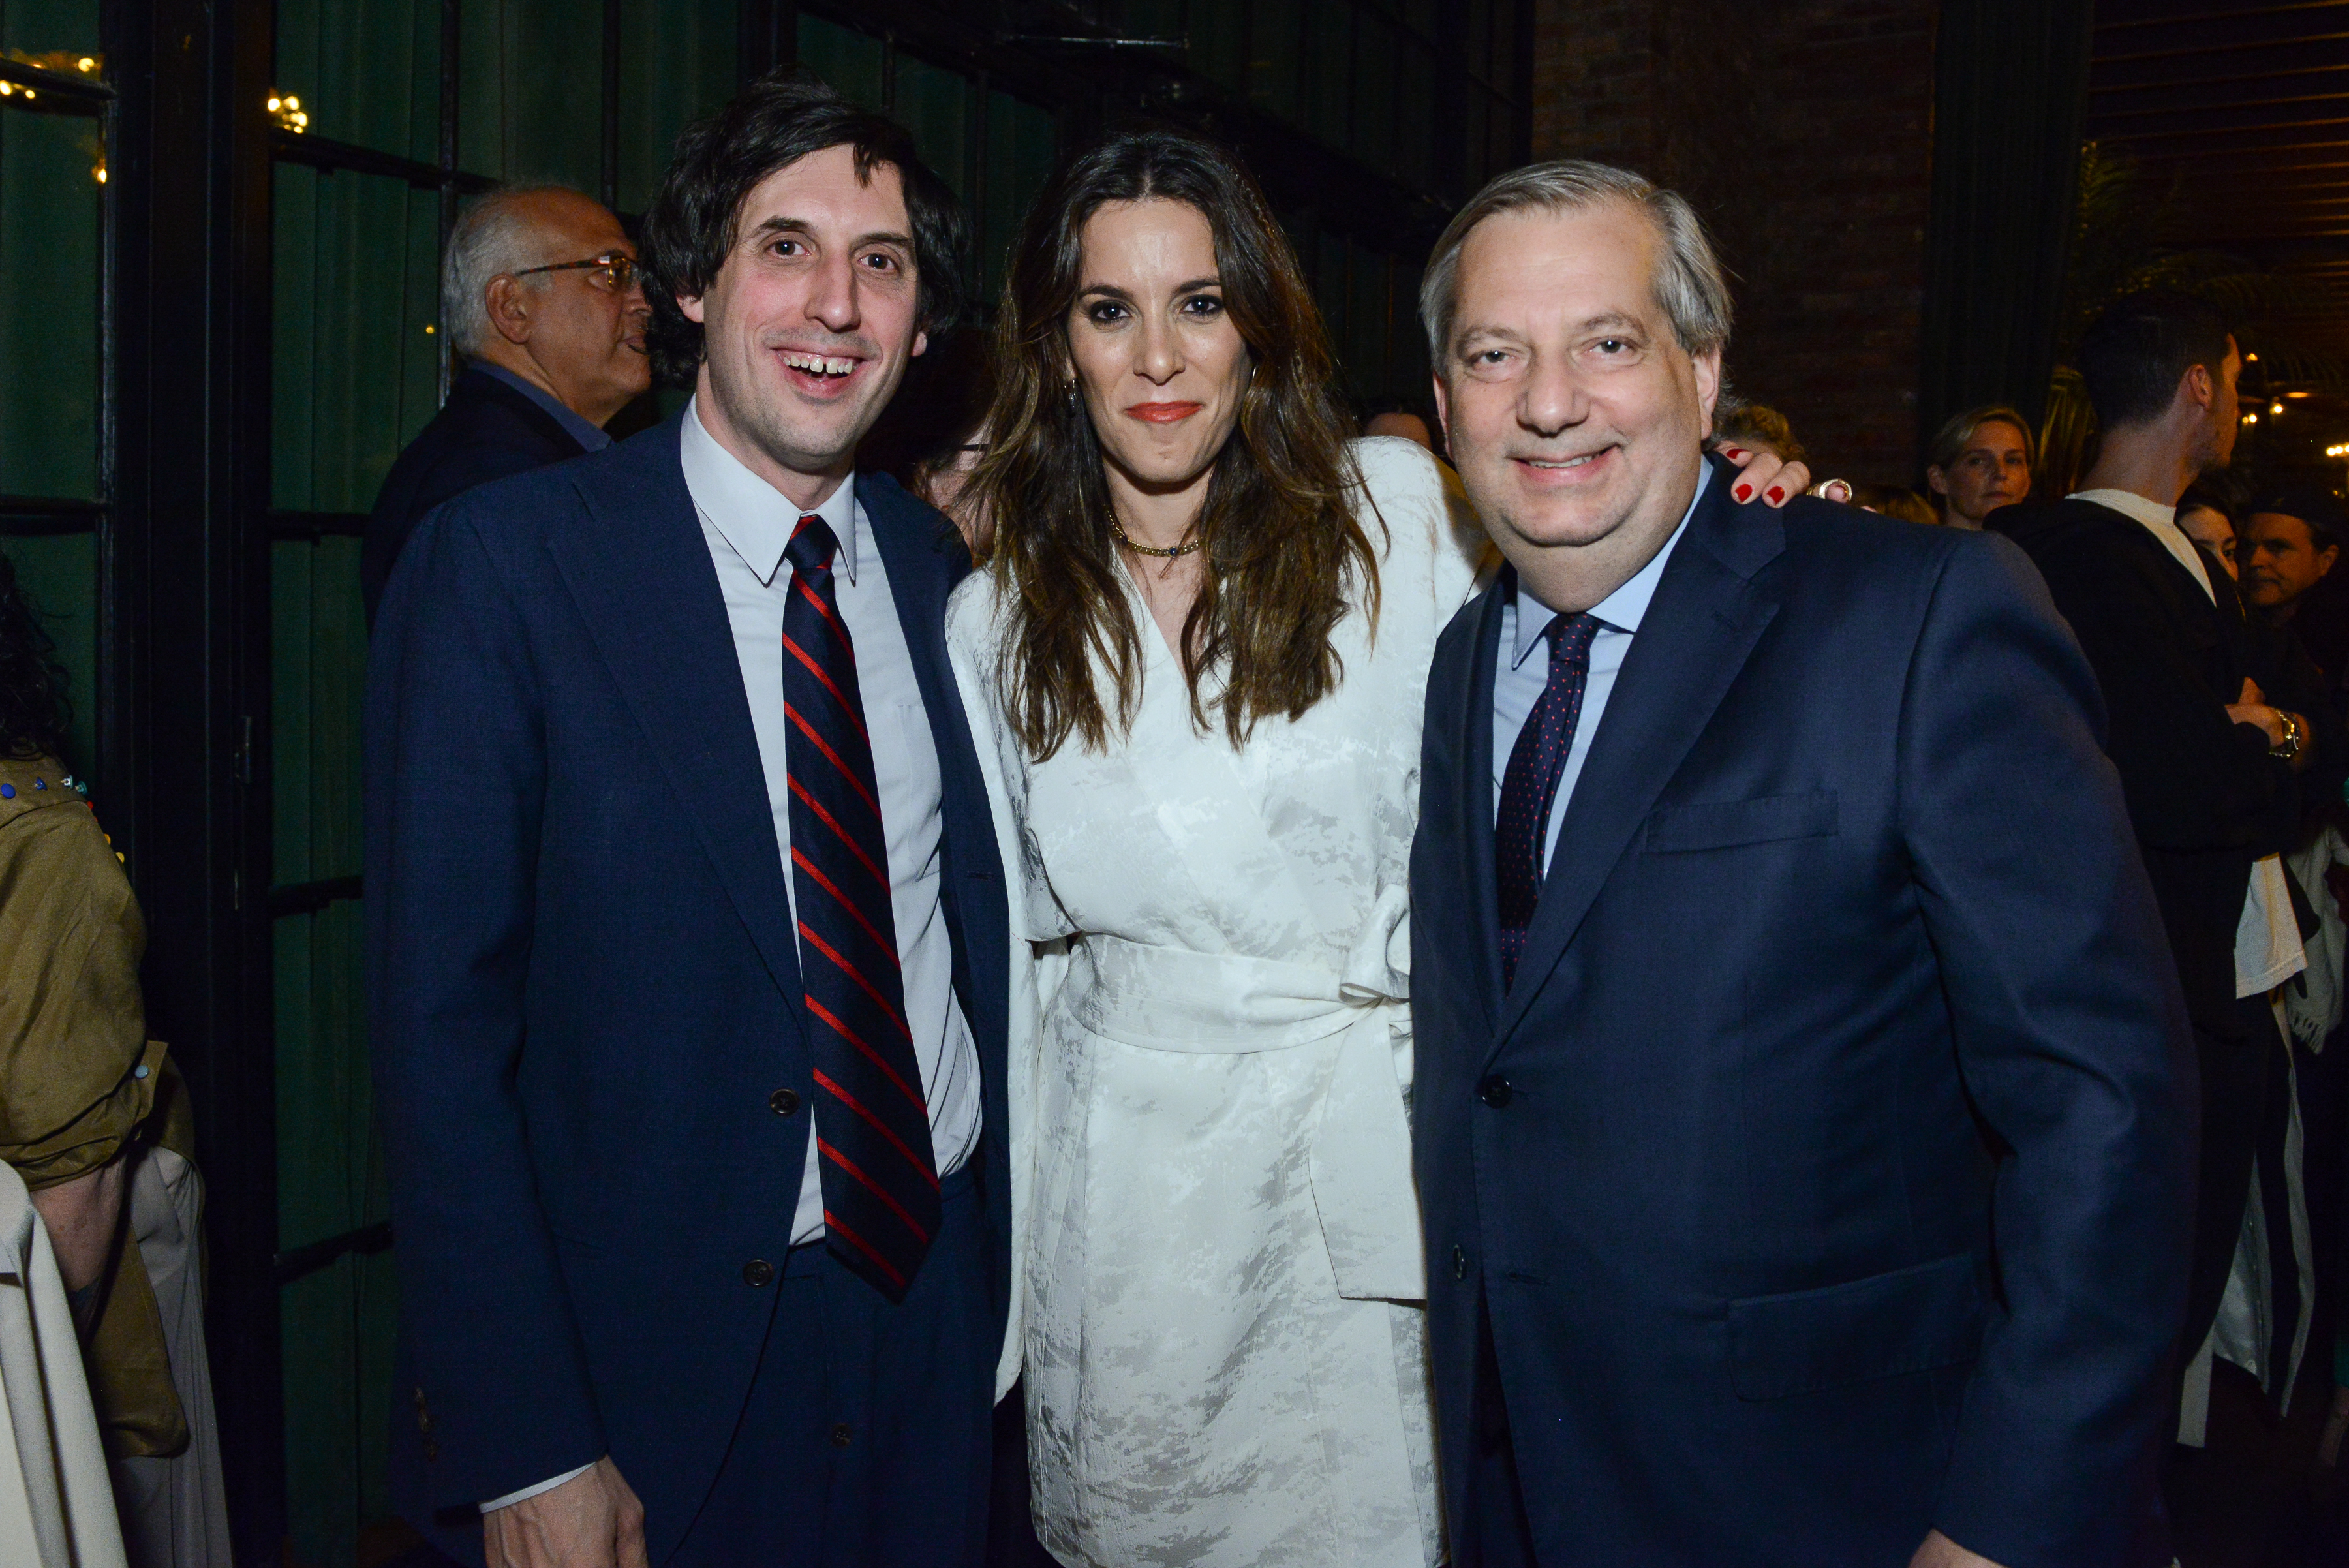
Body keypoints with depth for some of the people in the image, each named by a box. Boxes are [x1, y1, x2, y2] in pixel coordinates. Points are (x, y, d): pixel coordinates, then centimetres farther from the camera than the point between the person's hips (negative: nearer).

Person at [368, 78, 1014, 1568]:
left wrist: (1010, 1267, 5)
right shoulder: (503, 563, -12)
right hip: (656, 1347, -4)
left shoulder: (948, 567, 2)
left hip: (937, 1296, 5)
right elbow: (442, 1026, -13)